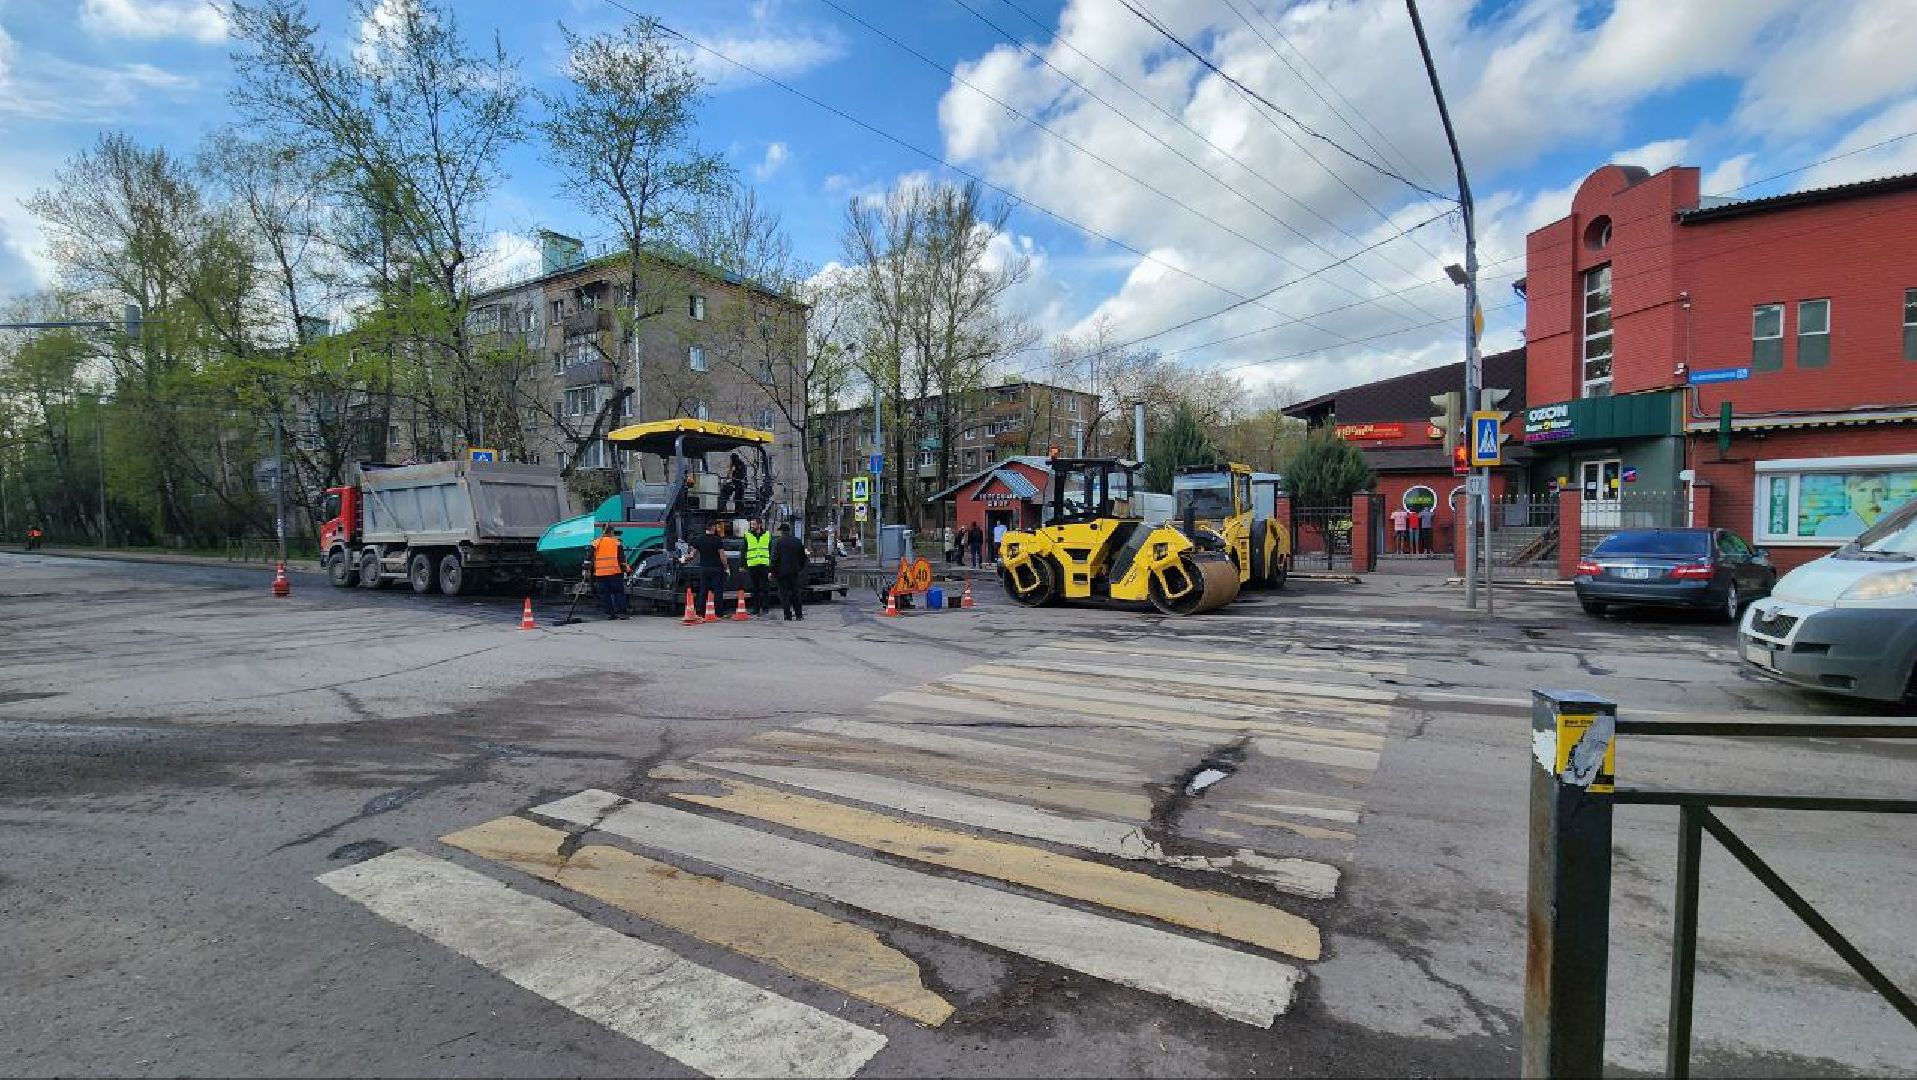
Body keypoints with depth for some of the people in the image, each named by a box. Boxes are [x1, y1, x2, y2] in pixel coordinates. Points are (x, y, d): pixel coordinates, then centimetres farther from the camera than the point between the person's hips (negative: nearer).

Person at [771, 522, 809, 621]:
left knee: (784, 594, 2)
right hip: (795, 571, 4)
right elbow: (803, 557, 10)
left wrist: (773, 572, -5)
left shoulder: (777, 542, -9)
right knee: (796, 593, 11)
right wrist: (800, 568, 20)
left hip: (782, 572, -4)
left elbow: (774, 559, -10)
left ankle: (788, 616, 0)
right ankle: (799, 615, 12)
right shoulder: (798, 541, 5)